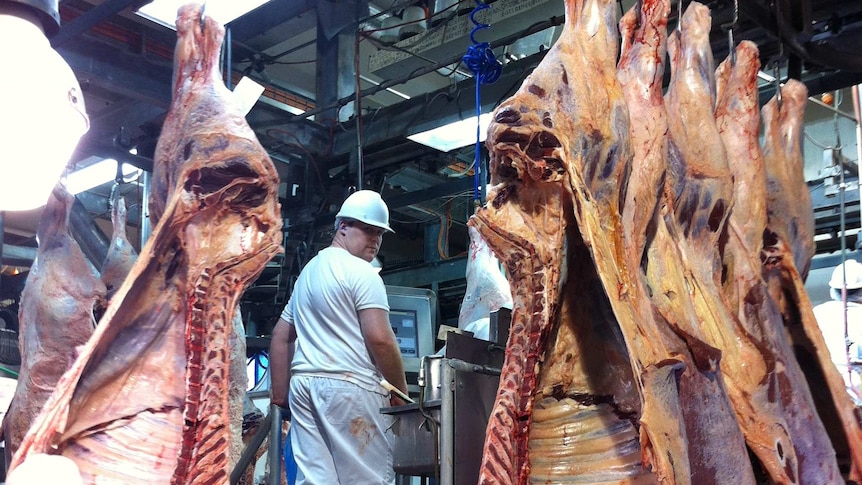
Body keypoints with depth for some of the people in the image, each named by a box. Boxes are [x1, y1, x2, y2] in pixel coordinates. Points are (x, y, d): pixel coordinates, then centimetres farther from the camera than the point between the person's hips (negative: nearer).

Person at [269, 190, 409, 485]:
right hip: (349, 385, -8)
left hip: (304, 383, 8)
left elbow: (280, 336, 23)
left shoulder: (307, 271, 21)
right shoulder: (361, 272, -5)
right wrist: (401, 391, -5)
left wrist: (280, 390, 23)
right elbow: (380, 339, -14)